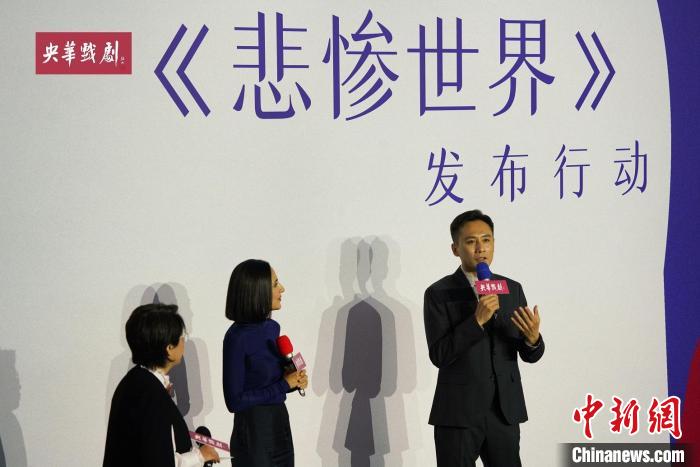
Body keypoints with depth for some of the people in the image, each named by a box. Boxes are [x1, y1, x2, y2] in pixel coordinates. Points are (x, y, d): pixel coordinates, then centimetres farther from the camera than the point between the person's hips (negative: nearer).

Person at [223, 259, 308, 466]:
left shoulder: (272, 327, 4)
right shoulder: (237, 337, -17)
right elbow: (235, 401, -16)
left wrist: (294, 380, -3)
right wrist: (283, 385, -15)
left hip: (280, 425, 7)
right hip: (253, 433, -7)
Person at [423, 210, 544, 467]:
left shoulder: (512, 289, 8)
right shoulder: (439, 293, -4)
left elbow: (529, 355, 7)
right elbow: (439, 355, -13)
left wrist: (533, 338, -16)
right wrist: (477, 320, -22)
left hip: (505, 412, 3)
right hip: (458, 413, -3)